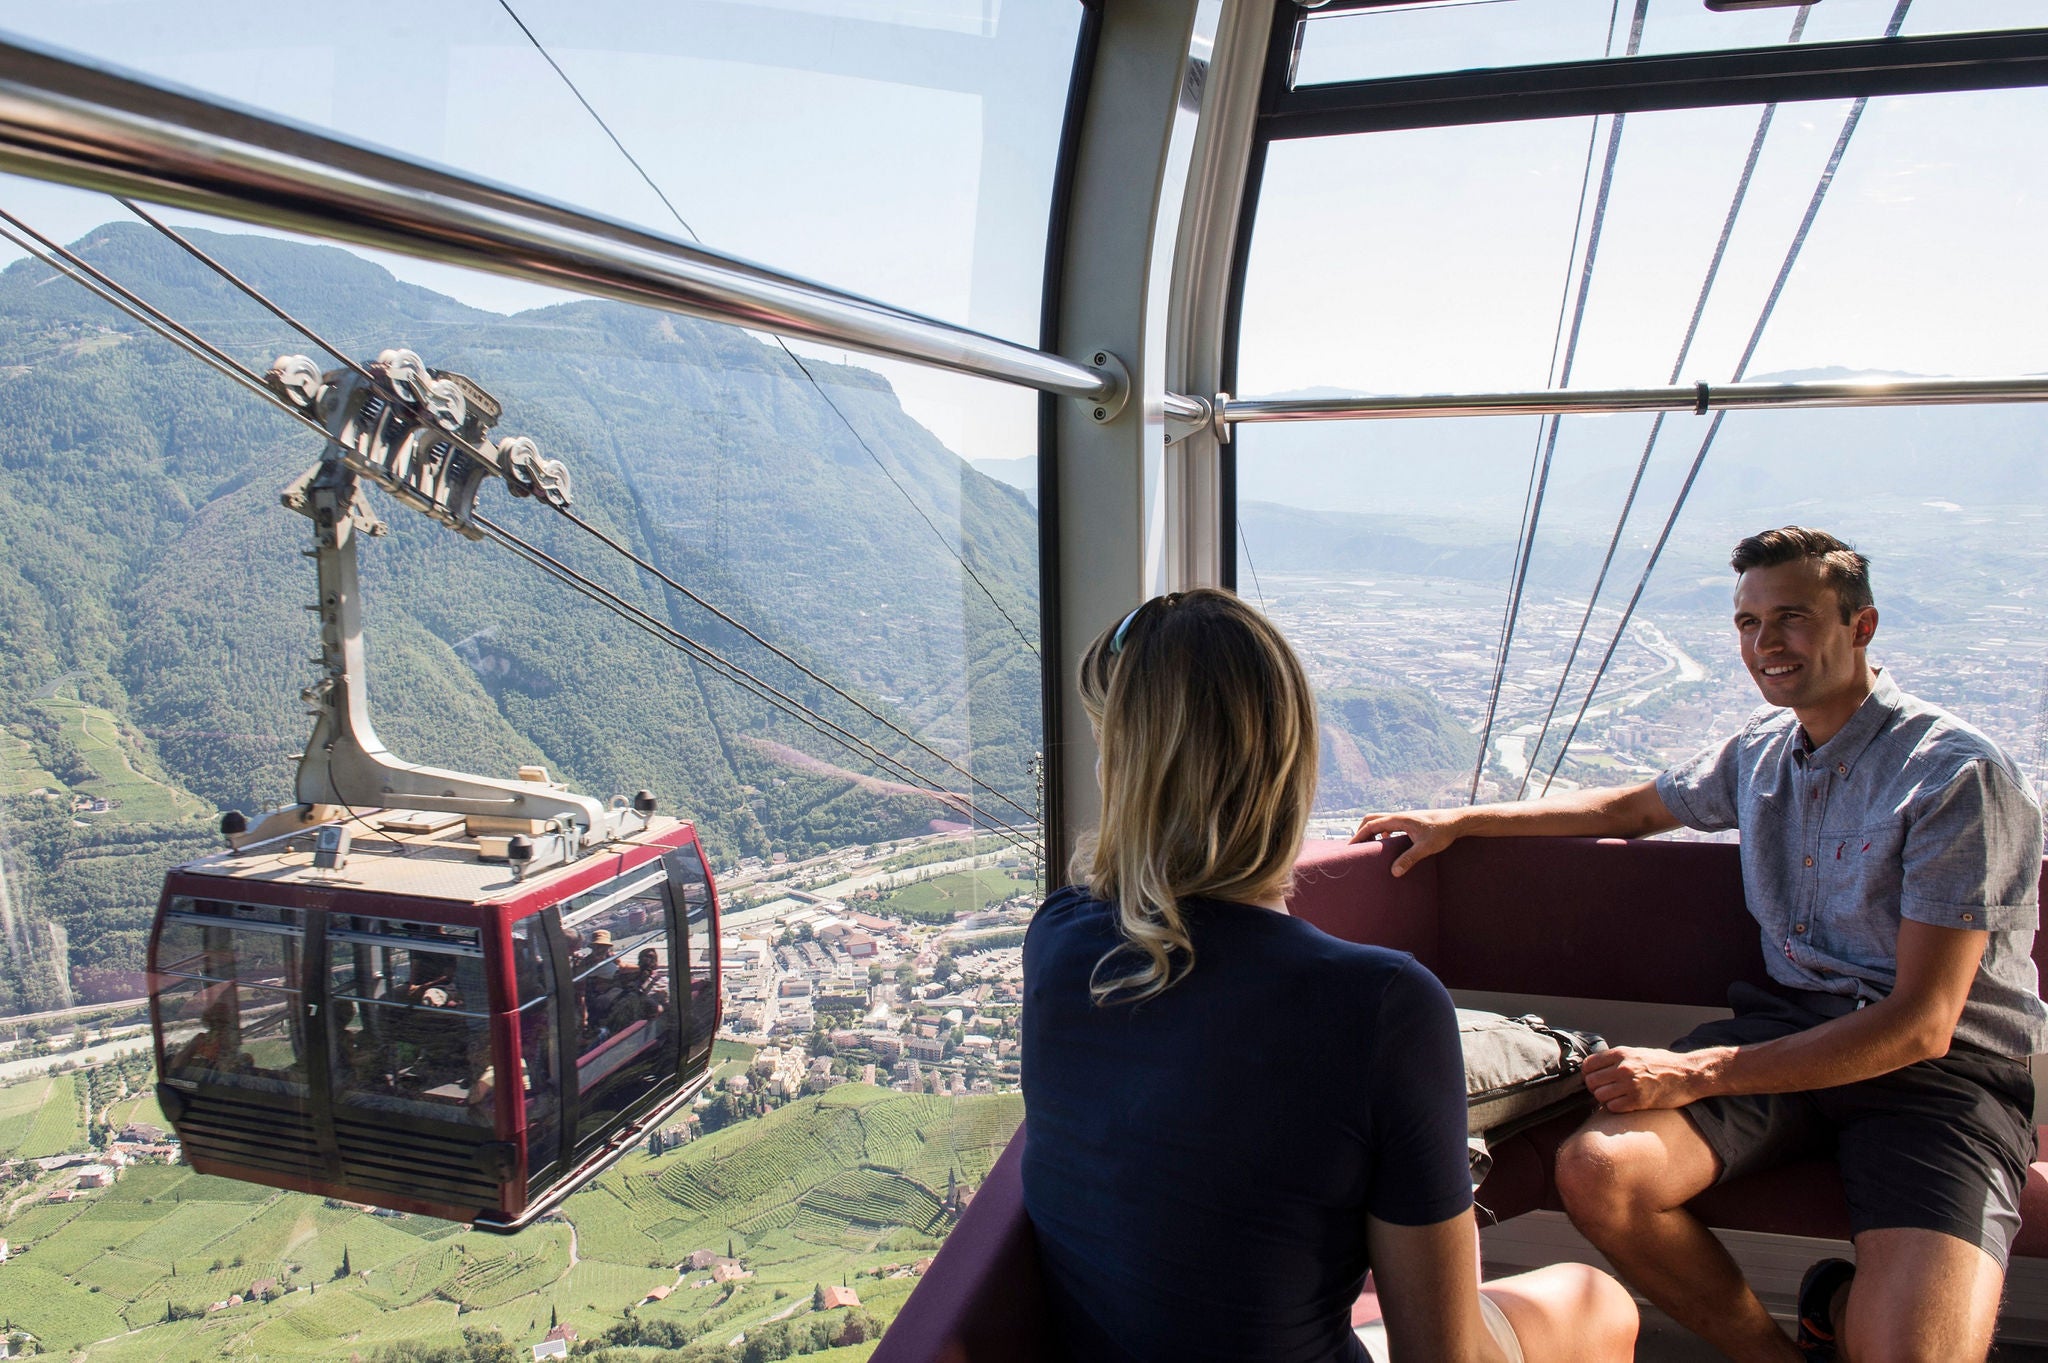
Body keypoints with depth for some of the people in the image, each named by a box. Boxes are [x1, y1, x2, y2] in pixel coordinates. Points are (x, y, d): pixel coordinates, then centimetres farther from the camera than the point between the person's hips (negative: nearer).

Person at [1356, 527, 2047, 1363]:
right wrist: (1459, 821, 23)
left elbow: (1922, 1026, -16)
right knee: (1597, 1171, -22)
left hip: (1947, 1065, -5)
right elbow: (1634, 808, 29)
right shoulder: (1762, 747, 10)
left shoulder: (1958, 774, -11)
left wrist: (1697, 1073, -19)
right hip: (1791, 1022, 5)